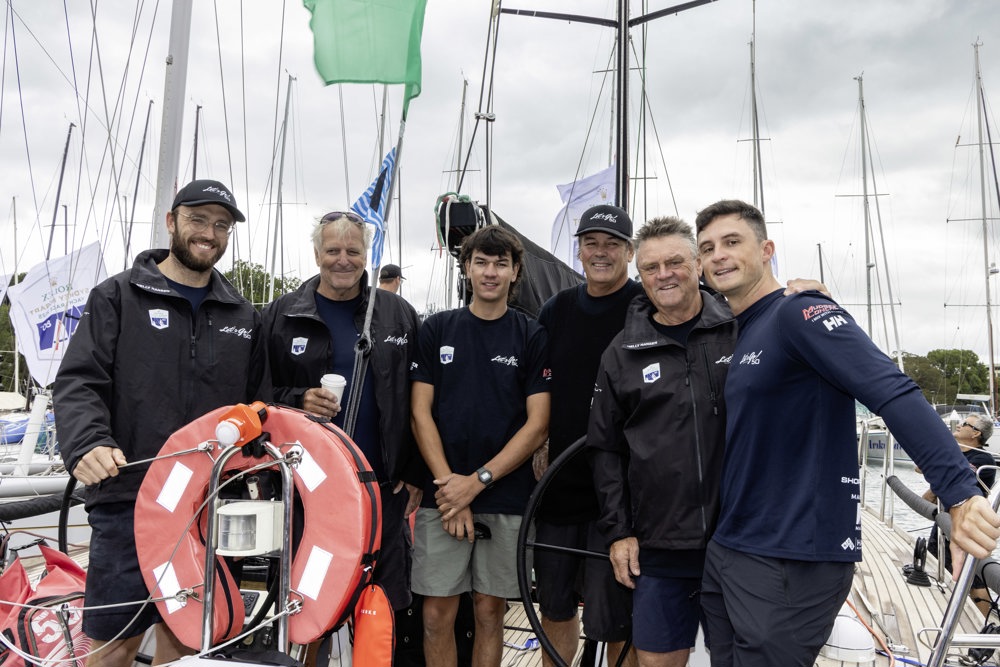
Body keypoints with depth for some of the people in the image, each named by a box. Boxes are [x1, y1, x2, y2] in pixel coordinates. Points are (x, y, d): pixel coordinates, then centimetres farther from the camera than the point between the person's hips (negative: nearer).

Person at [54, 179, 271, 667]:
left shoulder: (242, 316, 14)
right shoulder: (118, 297, 4)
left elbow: (258, 402, 17)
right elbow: (78, 383, -5)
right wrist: (88, 443, -23)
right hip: (127, 498, -3)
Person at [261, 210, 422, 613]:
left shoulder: (399, 316, 7)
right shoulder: (280, 316, 5)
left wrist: (416, 474, 2)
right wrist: (297, 401, -14)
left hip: (383, 488, 1)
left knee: (384, 604, 8)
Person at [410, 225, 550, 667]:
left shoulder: (533, 337, 2)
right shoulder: (436, 329, 5)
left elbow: (537, 426, -4)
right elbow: (421, 413, 2)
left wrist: (477, 481, -11)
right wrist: (447, 483, -9)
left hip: (507, 498, 0)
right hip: (441, 495, 1)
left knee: (489, 611, 10)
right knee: (437, 613, 5)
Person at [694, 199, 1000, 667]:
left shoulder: (799, 314, -13)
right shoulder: (734, 338, 12)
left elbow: (893, 393, -26)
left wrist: (960, 493, -37)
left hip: (792, 562, -8)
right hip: (727, 553, 8)